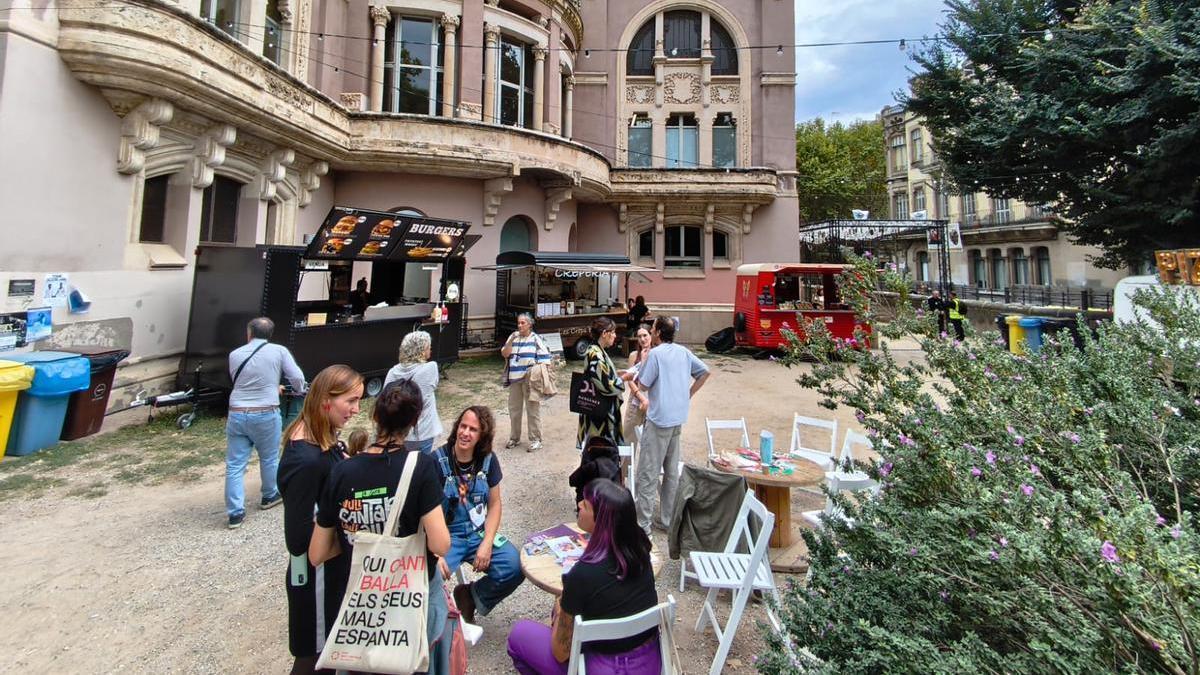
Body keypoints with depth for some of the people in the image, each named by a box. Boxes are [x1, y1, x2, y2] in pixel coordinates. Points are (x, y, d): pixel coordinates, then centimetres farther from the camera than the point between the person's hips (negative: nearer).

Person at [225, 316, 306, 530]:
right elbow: (297, 378, -6)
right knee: (269, 459, 18)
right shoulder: (279, 351, -3)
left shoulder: (234, 355, 7)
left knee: (234, 465, 7)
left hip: (237, 414, 2)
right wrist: (299, 391, 17)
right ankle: (270, 496, 36)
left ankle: (235, 513, 9)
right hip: (266, 415, -2)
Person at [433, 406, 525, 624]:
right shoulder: (437, 461, -14)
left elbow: (495, 504, 5)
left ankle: (471, 597, 10)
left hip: (478, 531, 4)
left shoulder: (488, 460, -1)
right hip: (445, 534, -3)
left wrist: (487, 543, -8)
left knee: (516, 567, -18)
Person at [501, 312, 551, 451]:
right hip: (515, 378, 4)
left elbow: (545, 359, -4)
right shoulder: (513, 337, 8)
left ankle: (535, 440, 9)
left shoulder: (535, 339, -3)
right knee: (514, 409, 13)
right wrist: (512, 340, -12)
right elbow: (504, 354, 0)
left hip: (530, 380, -4)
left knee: (533, 410, -1)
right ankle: (514, 437, 27)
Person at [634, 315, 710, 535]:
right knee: (672, 471, 16)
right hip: (678, 418, 7)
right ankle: (669, 519, 25)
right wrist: (689, 394, 14)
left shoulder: (655, 354, -14)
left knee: (647, 474, 0)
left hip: (658, 420, -7)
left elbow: (643, 385, -13)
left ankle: (642, 524, 4)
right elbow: (704, 372, 14)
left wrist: (641, 369, 4)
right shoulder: (684, 352, 7)